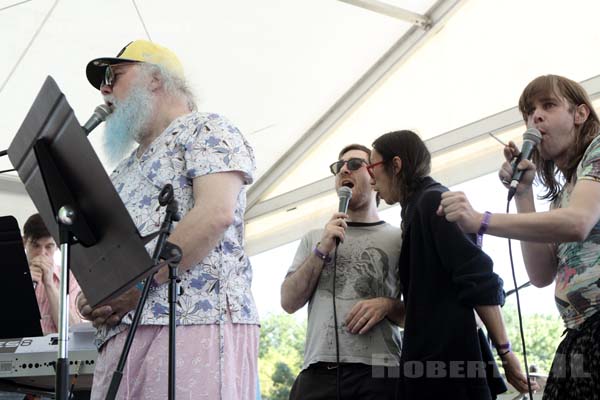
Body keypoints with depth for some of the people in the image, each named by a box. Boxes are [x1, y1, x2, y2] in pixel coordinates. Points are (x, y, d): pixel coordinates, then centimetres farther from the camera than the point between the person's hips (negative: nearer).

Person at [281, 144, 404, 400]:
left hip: (379, 373, -1)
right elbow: (289, 302, 6)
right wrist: (322, 250, -4)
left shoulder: (399, 239, 7)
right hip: (319, 371, 2)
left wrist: (388, 306, -12)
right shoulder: (314, 238, 15)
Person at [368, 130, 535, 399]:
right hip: (431, 356, 9)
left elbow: (479, 281, -16)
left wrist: (504, 351, -17)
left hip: (449, 355, -9)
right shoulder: (421, 207, 21)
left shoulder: (433, 201, -8)